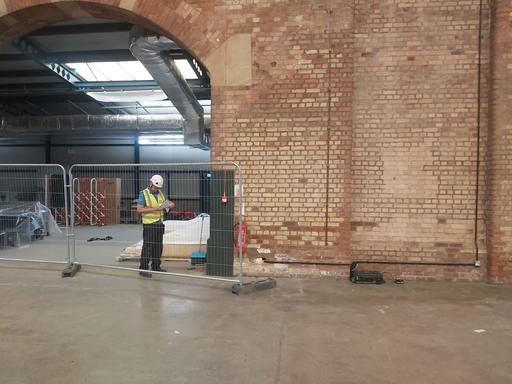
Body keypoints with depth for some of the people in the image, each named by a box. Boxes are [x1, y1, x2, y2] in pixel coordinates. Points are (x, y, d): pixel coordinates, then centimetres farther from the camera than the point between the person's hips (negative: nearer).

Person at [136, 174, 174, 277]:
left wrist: (169, 204, -16)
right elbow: (139, 209, -17)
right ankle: (143, 269, -3)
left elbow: (171, 204, 9)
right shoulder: (143, 194, -8)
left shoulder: (160, 194, 10)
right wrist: (155, 208, -23)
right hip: (149, 224, -6)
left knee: (158, 246, 11)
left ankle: (156, 266, 21)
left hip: (159, 224, 7)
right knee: (148, 246, -8)